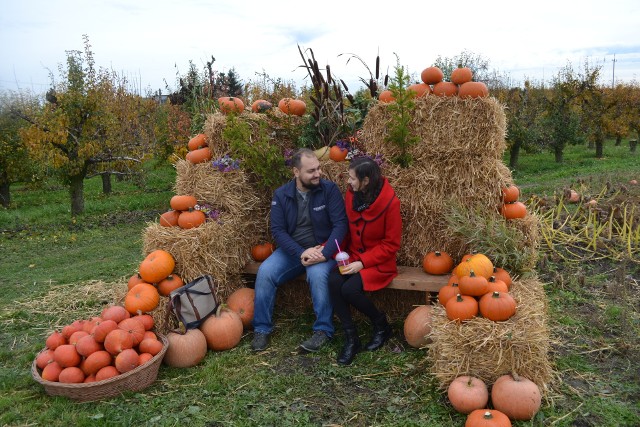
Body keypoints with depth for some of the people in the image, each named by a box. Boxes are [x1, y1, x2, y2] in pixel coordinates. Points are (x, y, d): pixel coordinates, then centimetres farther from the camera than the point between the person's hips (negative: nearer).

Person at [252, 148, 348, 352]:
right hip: (292, 250, 3)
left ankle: (323, 330, -14)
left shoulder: (329, 189, -8)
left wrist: (324, 253, -26)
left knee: (318, 274, -34)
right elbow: (278, 230, -7)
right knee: (265, 272, -22)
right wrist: (301, 253, -23)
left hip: (322, 249, -2)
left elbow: (340, 224, -13)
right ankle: (262, 329, -5)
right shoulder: (281, 194, -1)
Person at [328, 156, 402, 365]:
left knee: (349, 289, -27)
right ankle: (351, 338, -10)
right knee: (334, 281, -24)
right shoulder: (351, 194, -2)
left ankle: (381, 325, 3)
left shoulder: (390, 202, -18)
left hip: (378, 261, -5)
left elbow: (391, 244, -13)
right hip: (353, 255, 5)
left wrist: (363, 262, -20)